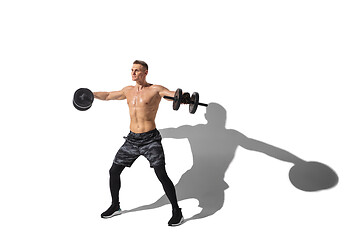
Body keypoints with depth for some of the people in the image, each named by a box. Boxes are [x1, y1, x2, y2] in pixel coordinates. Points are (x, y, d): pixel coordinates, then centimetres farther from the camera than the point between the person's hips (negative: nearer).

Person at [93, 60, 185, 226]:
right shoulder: (128, 91, 13)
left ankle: (177, 211, 5)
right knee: (114, 171, 10)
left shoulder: (156, 90, -6)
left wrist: (184, 97, -40)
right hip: (132, 139, 6)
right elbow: (108, 95, 27)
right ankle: (115, 206, 31)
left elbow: (175, 94, -18)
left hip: (150, 140, -6)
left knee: (162, 175, -13)